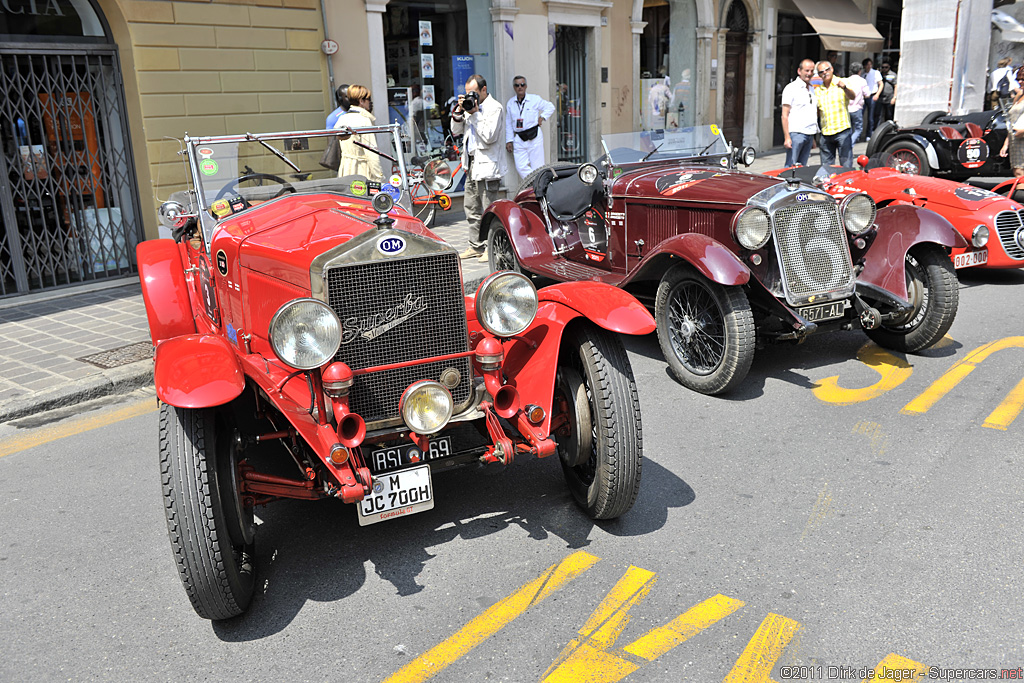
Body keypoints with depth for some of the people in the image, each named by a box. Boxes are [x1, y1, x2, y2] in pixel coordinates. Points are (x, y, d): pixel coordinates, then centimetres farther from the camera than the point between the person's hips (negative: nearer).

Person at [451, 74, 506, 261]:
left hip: (487, 165, -9)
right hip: (472, 163, 9)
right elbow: (456, 131, 16)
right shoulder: (470, 105, 15)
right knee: (471, 207, 12)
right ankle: (477, 246, 21)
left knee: (489, 209, -6)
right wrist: (460, 111, 2)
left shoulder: (494, 108, -9)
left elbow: (489, 136, -20)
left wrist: (475, 114, -16)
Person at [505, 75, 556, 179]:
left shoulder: (535, 99, 2)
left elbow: (550, 107, 14)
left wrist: (542, 117, 0)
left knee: (537, 166, -2)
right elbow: (508, 124, 14)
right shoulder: (510, 103, 11)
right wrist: (509, 141, 10)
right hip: (519, 139, 3)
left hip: (534, 136, -3)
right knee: (521, 167, -8)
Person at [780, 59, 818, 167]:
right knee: (790, 167, -9)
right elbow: (785, 115, -8)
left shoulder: (812, 89, 19)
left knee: (802, 167, 8)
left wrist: (814, 137, 19)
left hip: (810, 134, 7)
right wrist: (787, 137, -16)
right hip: (796, 133, -7)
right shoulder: (791, 88, -3)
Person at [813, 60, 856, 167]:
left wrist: (844, 88, -38)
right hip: (825, 133, 5)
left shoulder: (841, 83, 0)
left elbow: (852, 96, -19)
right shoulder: (818, 90, 14)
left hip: (842, 130, -5)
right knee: (826, 166, 9)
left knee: (846, 165, -4)